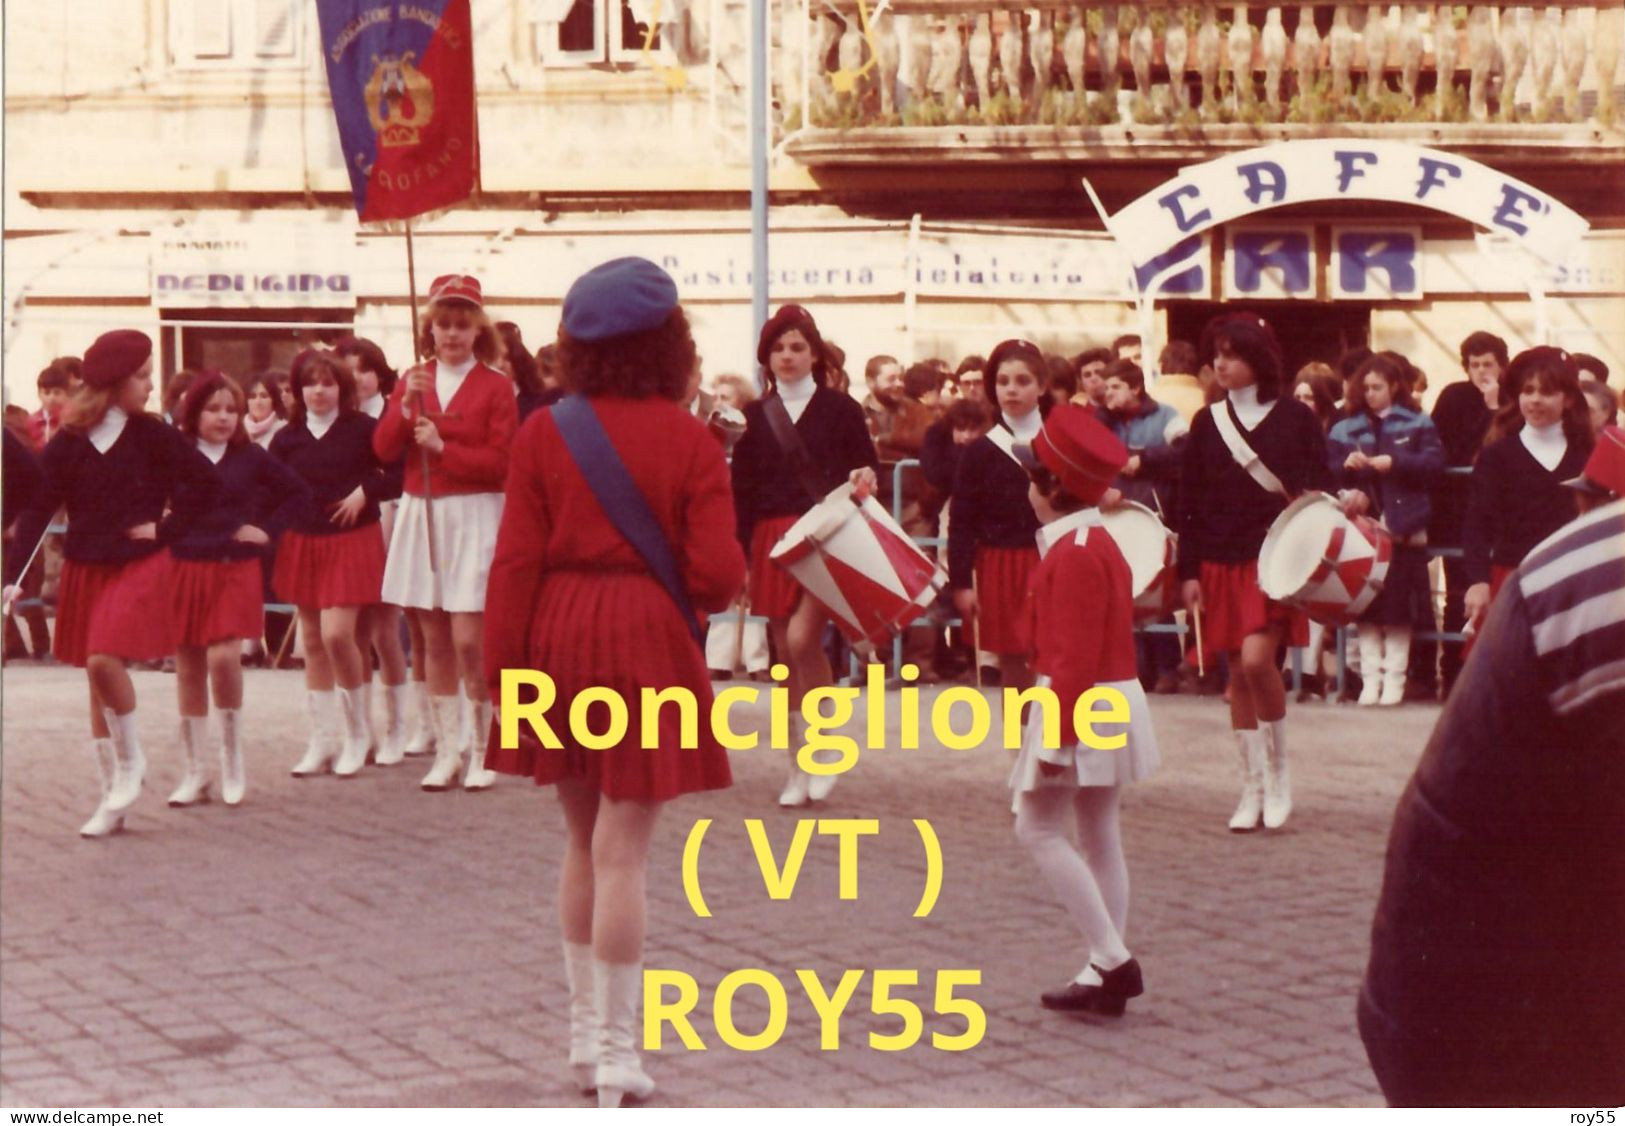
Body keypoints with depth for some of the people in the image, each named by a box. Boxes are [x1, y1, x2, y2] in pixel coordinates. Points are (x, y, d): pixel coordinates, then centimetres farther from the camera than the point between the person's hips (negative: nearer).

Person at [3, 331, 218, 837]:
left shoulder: (151, 434, -5)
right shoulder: (67, 443, -3)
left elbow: (206, 482, 0)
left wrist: (166, 528, -5)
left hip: (140, 567, -3)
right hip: (85, 569, 3)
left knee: (104, 660, -22)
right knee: (98, 674, 8)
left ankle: (130, 760, 2)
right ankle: (112, 799, 18)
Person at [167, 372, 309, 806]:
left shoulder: (250, 456, 3)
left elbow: (299, 492, 10)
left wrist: (268, 530, 2)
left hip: (235, 571, -1)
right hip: (184, 570, 1)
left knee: (224, 659, -15)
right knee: (188, 670, 4)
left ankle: (232, 760, 2)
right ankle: (194, 773, 13)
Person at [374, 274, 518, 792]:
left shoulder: (495, 385, -2)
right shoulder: (414, 381, 11)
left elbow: (501, 463, -8)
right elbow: (383, 449, 1)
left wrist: (443, 446, -15)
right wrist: (405, 406, -13)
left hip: (474, 516, -4)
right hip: (421, 515, 4)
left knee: (469, 639, -9)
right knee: (434, 640, 6)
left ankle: (481, 752, 1)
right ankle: (446, 751, 13)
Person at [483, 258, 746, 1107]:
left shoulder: (542, 433, -2)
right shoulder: (689, 440, -7)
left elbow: (515, 562, -3)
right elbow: (716, 577, -11)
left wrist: (502, 672, 2)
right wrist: (712, 587, 13)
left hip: (558, 636, 3)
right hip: (647, 641, -3)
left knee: (584, 840, 17)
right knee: (622, 852, -1)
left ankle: (586, 1032, 25)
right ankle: (616, 1052, 2)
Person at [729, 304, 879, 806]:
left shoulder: (840, 409, 3)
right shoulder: (755, 416, 8)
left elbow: (867, 469, 7)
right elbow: (742, 489, 7)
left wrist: (864, 482, -17)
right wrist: (738, 556, 2)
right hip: (773, 541, 3)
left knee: (802, 638, -19)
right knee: (785, 654, 4)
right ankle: (799, 769, 13)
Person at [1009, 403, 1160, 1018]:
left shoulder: (1072, 555, -18)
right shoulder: (1099, 543, 13)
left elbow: (1075, 654, -23)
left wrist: (1056, 737, -23)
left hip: (1083, 705, -10)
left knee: (1037, 825, -4)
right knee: (1099, 836, 10)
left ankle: (1113, 960, -8)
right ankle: (1104, 975, 13)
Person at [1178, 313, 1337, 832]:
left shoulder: (1296, 418, -1)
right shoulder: (1207, 423, 6)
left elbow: (1319, 489, 2)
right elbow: (1190, 502, 7)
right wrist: (1189, 572, 1)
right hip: (1222, 561, 3)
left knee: (1257, 658, -19)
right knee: (1238, 675, 5)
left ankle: (1278, 769, 1)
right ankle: (1252, 788, 14)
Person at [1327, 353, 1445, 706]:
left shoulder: (1417, 424, 5)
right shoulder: (1347, 429, 11)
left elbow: (1434, 463, -7)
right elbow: (1330, 475, 4)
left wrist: (1394, 462, -15)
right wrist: (1346, 466, -17)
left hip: (1403, 528, -2)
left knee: (1399, 605, -1)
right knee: (1366, 605, 2)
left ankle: (1394, 677, 4)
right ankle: (1370, 676, 6)